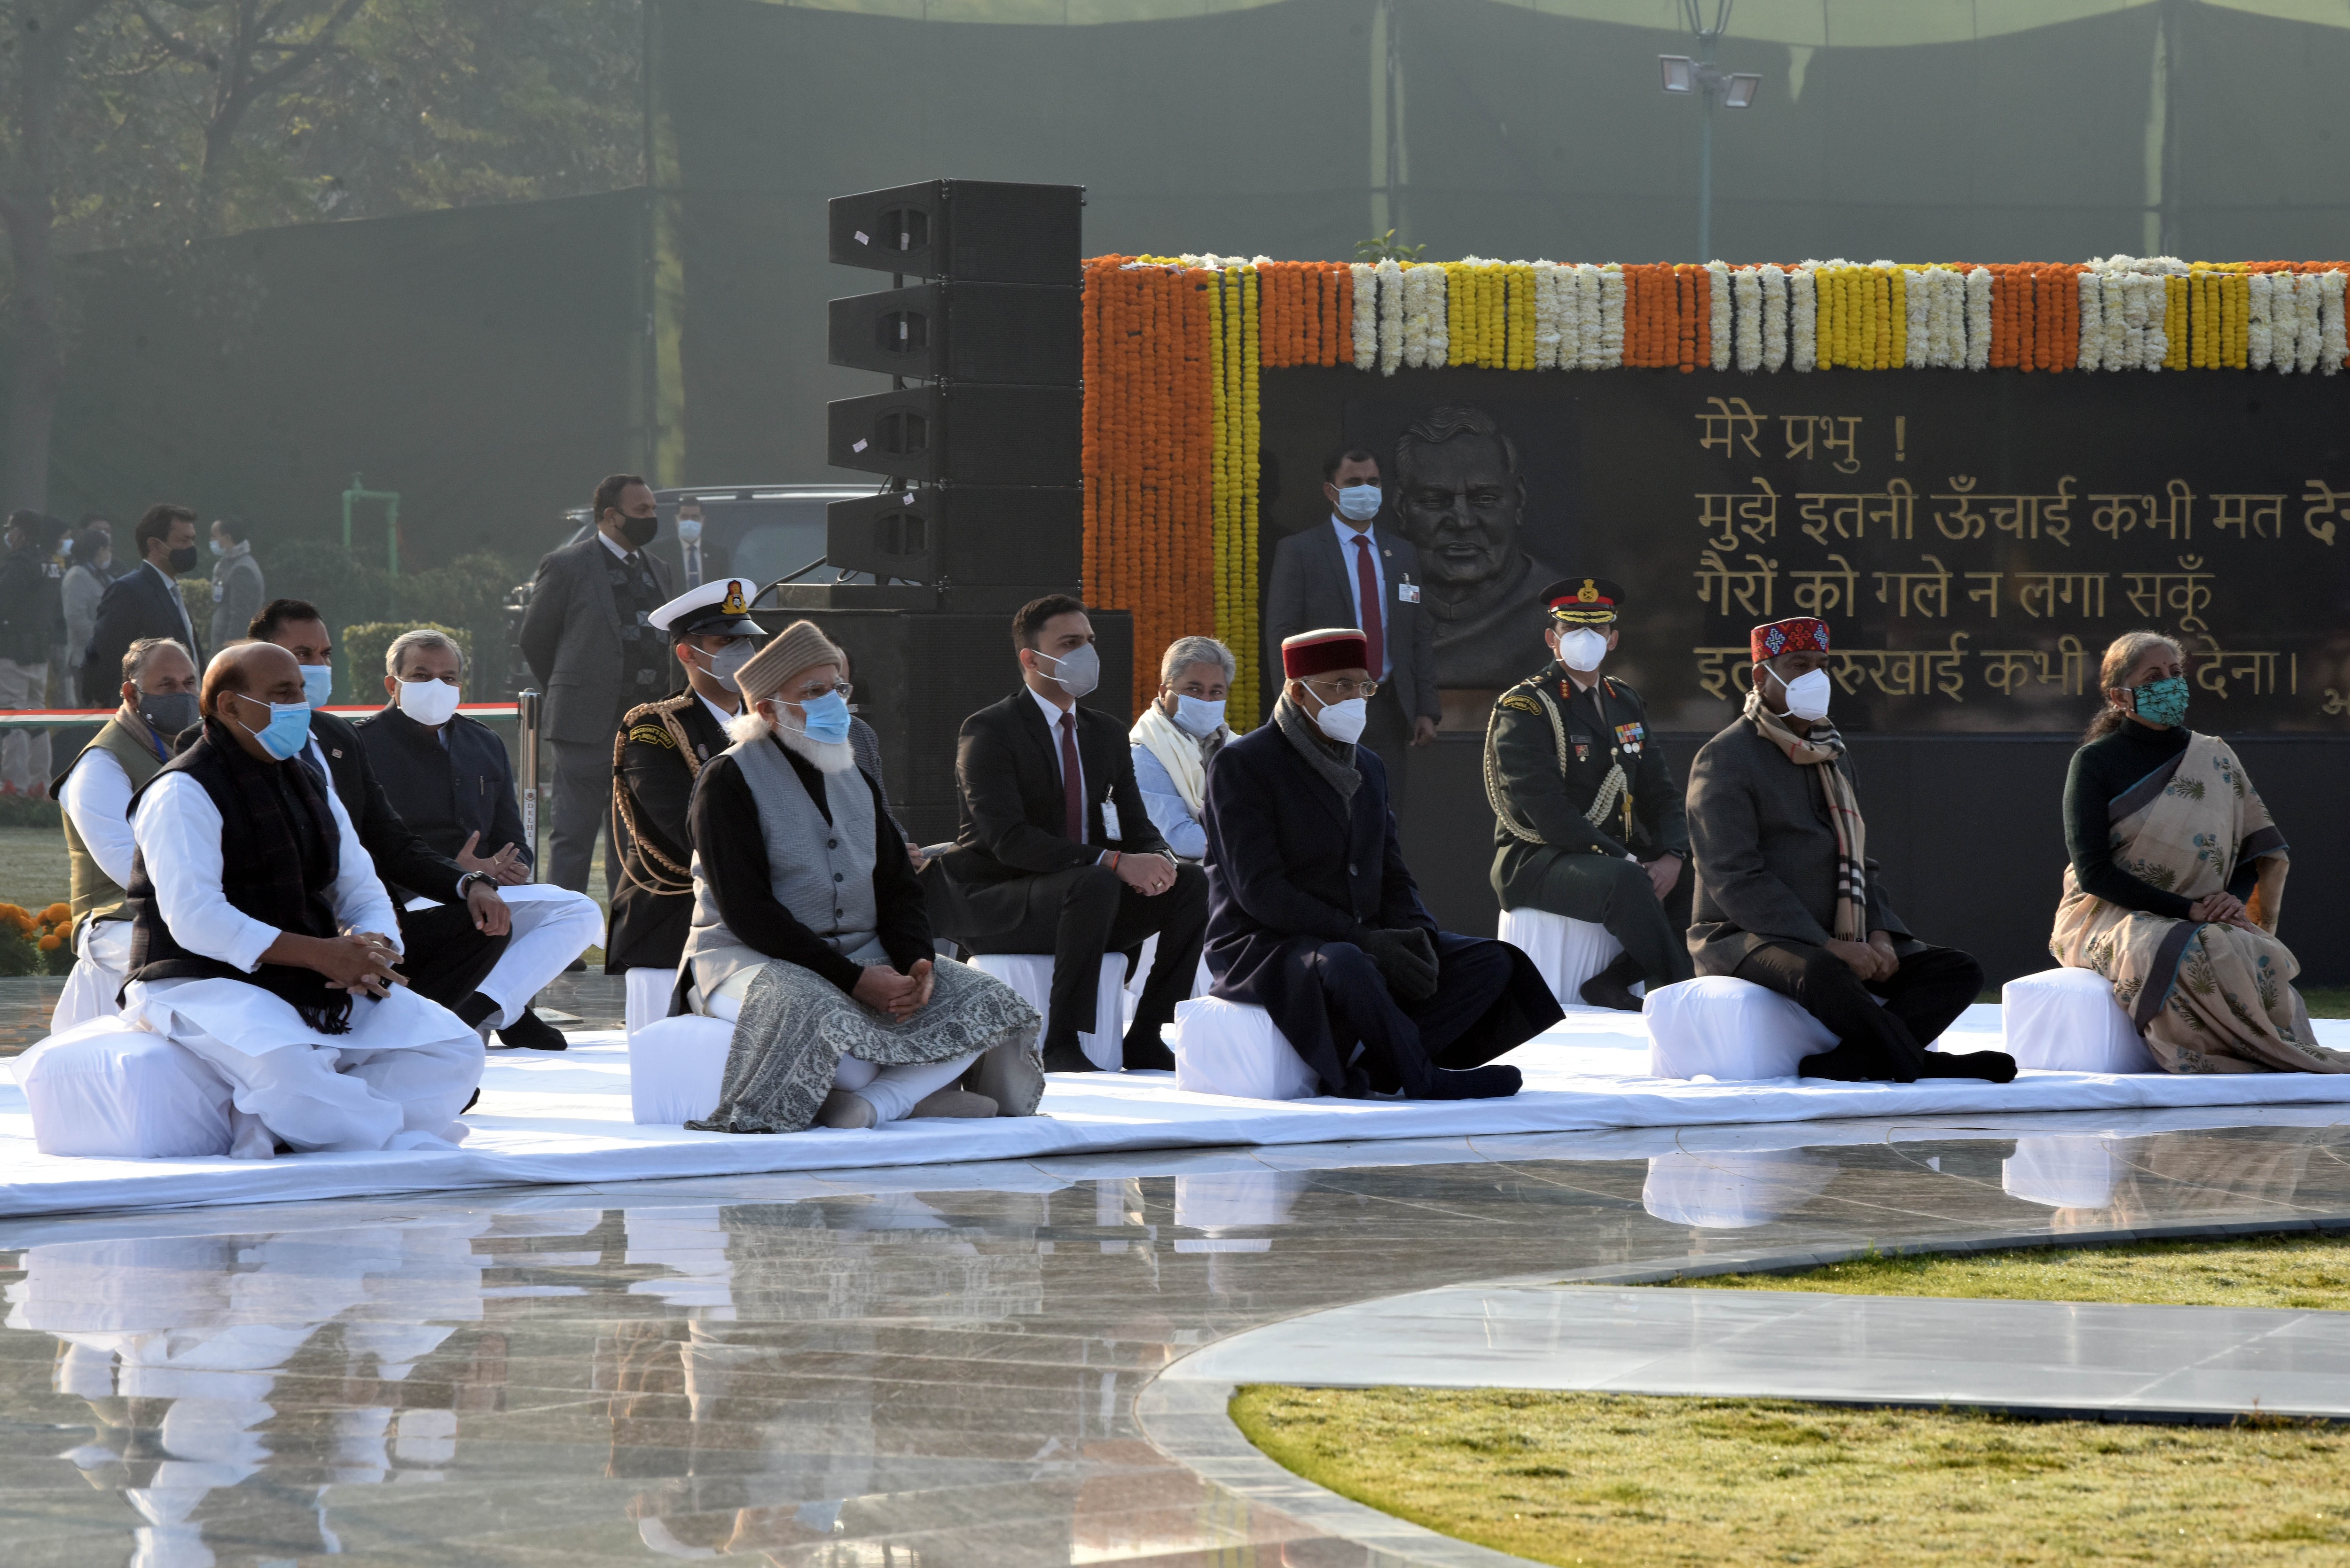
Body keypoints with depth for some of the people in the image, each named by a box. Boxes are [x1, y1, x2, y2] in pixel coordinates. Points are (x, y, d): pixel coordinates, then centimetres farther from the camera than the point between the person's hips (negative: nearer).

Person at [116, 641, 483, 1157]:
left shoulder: (312, 790, 18)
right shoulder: (182, 794, -8)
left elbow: (365, 896, 18)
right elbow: (194, 920, -20)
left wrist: (371, 951, -9)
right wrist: (321, 954, -24)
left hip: (316, 987, 8)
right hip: (205, 983, -8)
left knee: (455, 1051, -11)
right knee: (290, 1070, -40)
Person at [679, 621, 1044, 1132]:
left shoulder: (853, 779, 16)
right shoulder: (729, 780, -7)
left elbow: (898, 887, 14)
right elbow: (746, 911, -16)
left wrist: (916, 963, -10)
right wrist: (853, 979, -23)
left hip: (863, 956, 7)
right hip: (750, 958, -7)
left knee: (987, 1003, -15)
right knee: (815, 1012, -41)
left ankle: (874, 1100, -28)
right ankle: (916, 1093, -19)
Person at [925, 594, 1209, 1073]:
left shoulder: (1107, 733, 14)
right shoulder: (988, 732, -10)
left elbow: (1136, 828, 10)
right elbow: (1009, 839, -23)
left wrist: (1156, 861, -17)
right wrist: (1114, 863, -31)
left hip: (1075, 902, 7)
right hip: (993, 905, -7)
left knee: (1190, 885, -13)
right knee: (1095, 886, -36)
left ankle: (1146, 1038, -9)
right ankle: (1061, 1047, -29)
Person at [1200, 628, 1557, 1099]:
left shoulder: (1369, 768, 17)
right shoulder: (1242, 764, -8)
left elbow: (1393, 876, 16)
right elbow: (1258, 891, -17)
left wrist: (1417, 936, -8)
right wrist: (1364, 940, -23)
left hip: (1363, 945, 8)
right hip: (1265, 947, -8)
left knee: (1492, 963, -10)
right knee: (1345, 966, -41)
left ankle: (1368, 1069, -24)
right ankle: (1421, 1077, -20)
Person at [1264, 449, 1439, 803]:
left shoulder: (1403, 553, 15)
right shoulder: (1298, 551, 1)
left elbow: (1421, 635, 15)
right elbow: (1281, 636, -4)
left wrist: (1426, 709, 6)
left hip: (1388, 708, 4)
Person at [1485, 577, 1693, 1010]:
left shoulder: (1626, 704, 16)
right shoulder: (1523, 709, -8)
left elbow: (1659, 792, 13)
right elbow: (1544, 807, -18)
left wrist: (1672, 856, -9)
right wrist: (1623, 862, -23)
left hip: (1615, 856, 8)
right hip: (1535, 861, -7)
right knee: (1626, 883, -36)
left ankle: (1609, 988, -16)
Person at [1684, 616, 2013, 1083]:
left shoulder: (1833, 756, 19)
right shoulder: (1725, 758, -7)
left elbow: (1858, 863, 21)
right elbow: (1735, 879, -17)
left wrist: (1880, 937, -1)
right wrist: (1829, 946, -22)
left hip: (1840, 943, 8)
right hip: (1748, 937, -8)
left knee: (1959, 972, -10)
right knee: (1821, 973, -40)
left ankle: (1849, 1061, -28)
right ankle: (1918, 1063, -23)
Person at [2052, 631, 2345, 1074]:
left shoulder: (2215, 759, 12)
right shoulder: (2096, 763, 0)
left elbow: (2253, 853, 14)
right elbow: (2093, 871, -9)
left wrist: (2235, 899, -10)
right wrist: (2187, 909, -17)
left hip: (2204, 920, 3)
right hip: (2108, 917, -3)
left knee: (2258, 955, -34)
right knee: (2190, 956, -38)